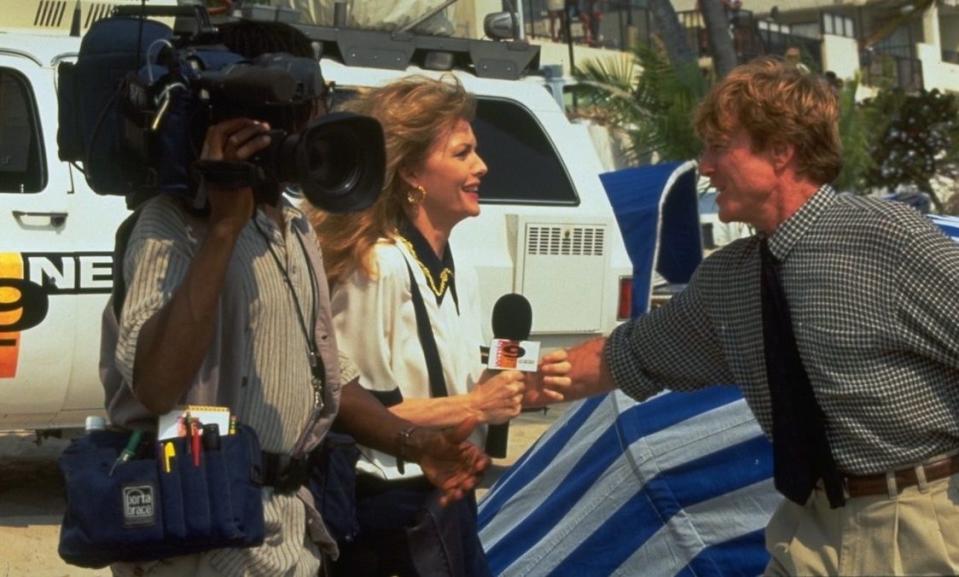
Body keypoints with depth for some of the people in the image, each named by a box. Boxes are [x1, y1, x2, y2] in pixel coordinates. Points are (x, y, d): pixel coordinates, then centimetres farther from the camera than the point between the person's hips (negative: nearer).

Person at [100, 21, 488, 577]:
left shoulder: (295, 228, 13)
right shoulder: (178, 224, -15)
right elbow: (155, 387, -30)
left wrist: (415, 443, 8)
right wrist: (225, 224, -29)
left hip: (290, 524, 8)